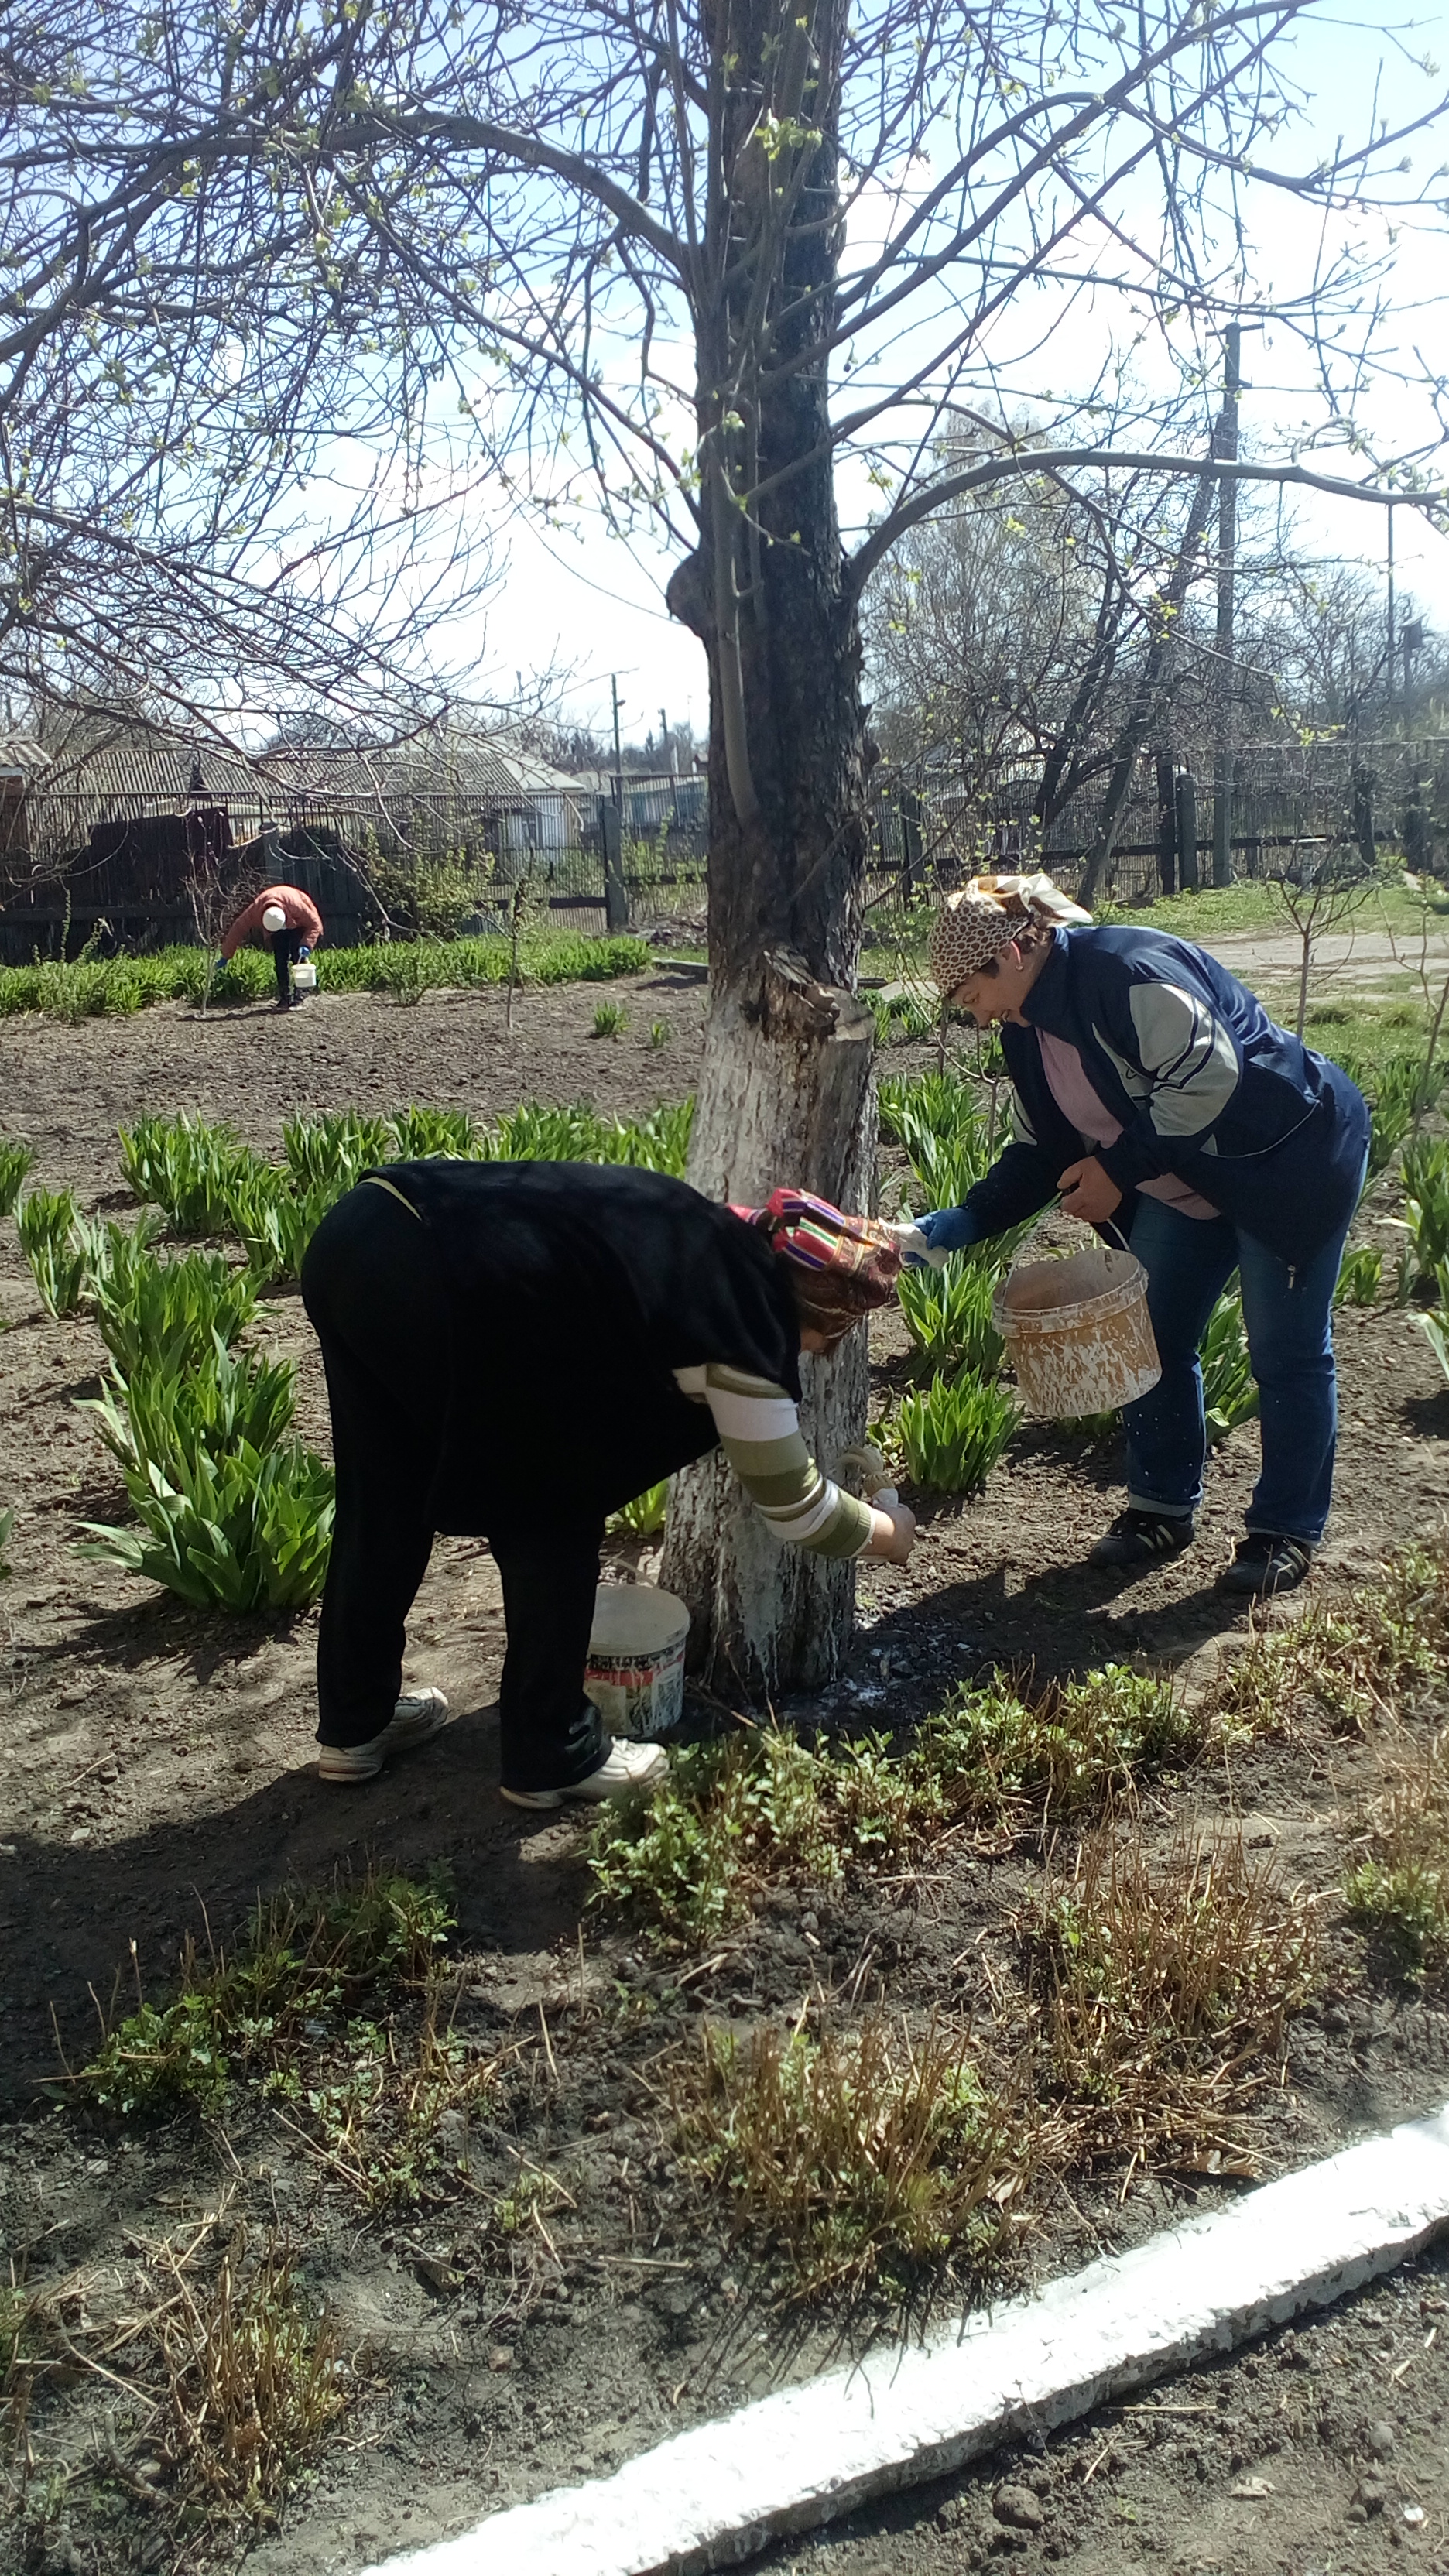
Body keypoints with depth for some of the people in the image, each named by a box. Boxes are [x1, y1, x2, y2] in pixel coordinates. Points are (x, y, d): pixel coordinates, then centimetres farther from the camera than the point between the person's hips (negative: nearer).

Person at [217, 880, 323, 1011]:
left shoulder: (296, 905, -42)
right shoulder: (255, 910, -34)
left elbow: (315, 924, -31)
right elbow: (238, 929, -24)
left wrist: (306, 945, -46)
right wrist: (226, 955, -20)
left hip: (299, 926, -3)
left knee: (298, 959, -16)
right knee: (280, 961, -9)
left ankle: (298, 997, -13)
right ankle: (284, 997, -2)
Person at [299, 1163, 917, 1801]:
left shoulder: (713, 1241, 20)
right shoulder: (744, 1322, -1)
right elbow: (793, 1505, 9)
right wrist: (888, 1532, 28)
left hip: (353, 1235, 9)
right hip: (429, 1287, -9)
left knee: (383, 1507, 23)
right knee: (552, 1518, 9)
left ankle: (354, 1723, 40)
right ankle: (550, 1757, 22)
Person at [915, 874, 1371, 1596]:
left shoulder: (1129, 972, -27)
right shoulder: (1029, 1030, 3)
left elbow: (1208, 1079, -32)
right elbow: (1038, 1155, 6)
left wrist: (1119, 1170, -26)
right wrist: (959, 1225, -6)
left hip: (1291, 1160, -9)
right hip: (1184, 1187, 9)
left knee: (1286, 1354, 0)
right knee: (1153, 1340, 10)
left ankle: (1286, 1530, 13)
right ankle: (1163, 1508, 24)